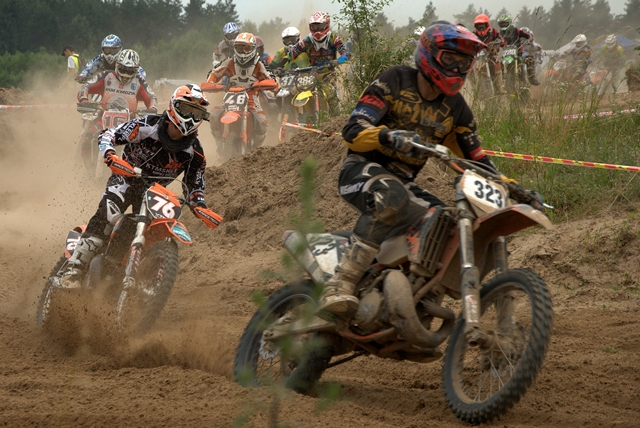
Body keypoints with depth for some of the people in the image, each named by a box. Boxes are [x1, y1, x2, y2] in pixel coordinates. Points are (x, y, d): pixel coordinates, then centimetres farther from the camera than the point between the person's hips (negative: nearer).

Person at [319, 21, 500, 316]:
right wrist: (390, 136, -34)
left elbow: (474, 159, 16)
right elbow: (353, 131, -15)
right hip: (362, 170, -7)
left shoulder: (455, 108, 10)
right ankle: (340, 284, -42)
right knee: (393, 200, -41)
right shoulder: (395, 81, -7)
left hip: (403, 181, 7)